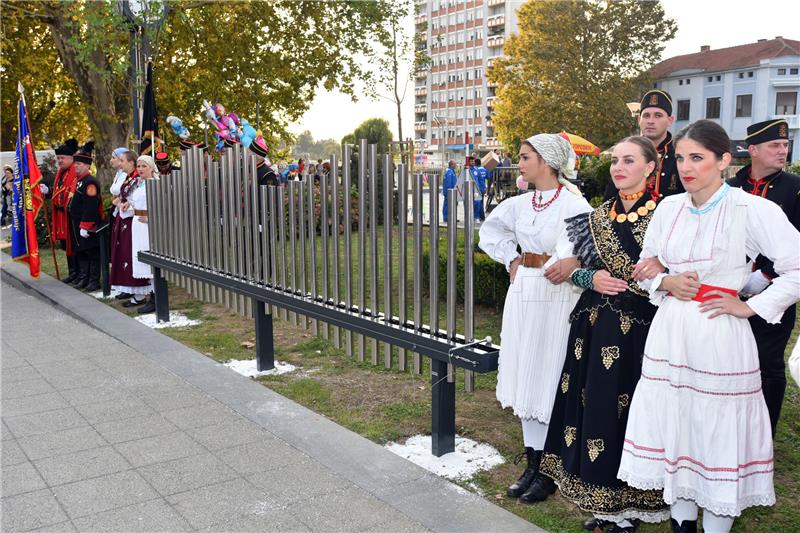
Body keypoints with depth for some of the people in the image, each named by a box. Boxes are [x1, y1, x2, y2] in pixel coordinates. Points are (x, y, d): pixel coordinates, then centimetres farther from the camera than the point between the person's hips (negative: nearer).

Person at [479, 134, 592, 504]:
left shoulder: (573, 203, -12)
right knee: (524, 376, 11)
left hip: (556, 297, -7)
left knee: (549, 379, 0)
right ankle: (532, 463, 23)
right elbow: (490, 230, 24)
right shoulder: (519, 204, 8)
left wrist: (574, 261, -28)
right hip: (523, 293, 7)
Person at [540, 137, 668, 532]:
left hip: (637, 328, -5)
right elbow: (576, 268, 12)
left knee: (628, 409, 1)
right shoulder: (597, 216, 10)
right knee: (594, 405, 9)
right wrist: (591, 278, -8)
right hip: (595, 326, 5)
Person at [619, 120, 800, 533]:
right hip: (669, 332, 5)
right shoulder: (668, 208, 6)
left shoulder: (753, 209, -9)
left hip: (719, 336, -5)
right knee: (671, 426, 11)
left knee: (719, 433, 4)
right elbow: (645, 267, 15)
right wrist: (665, 282, -4)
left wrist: (752, 307, -10)